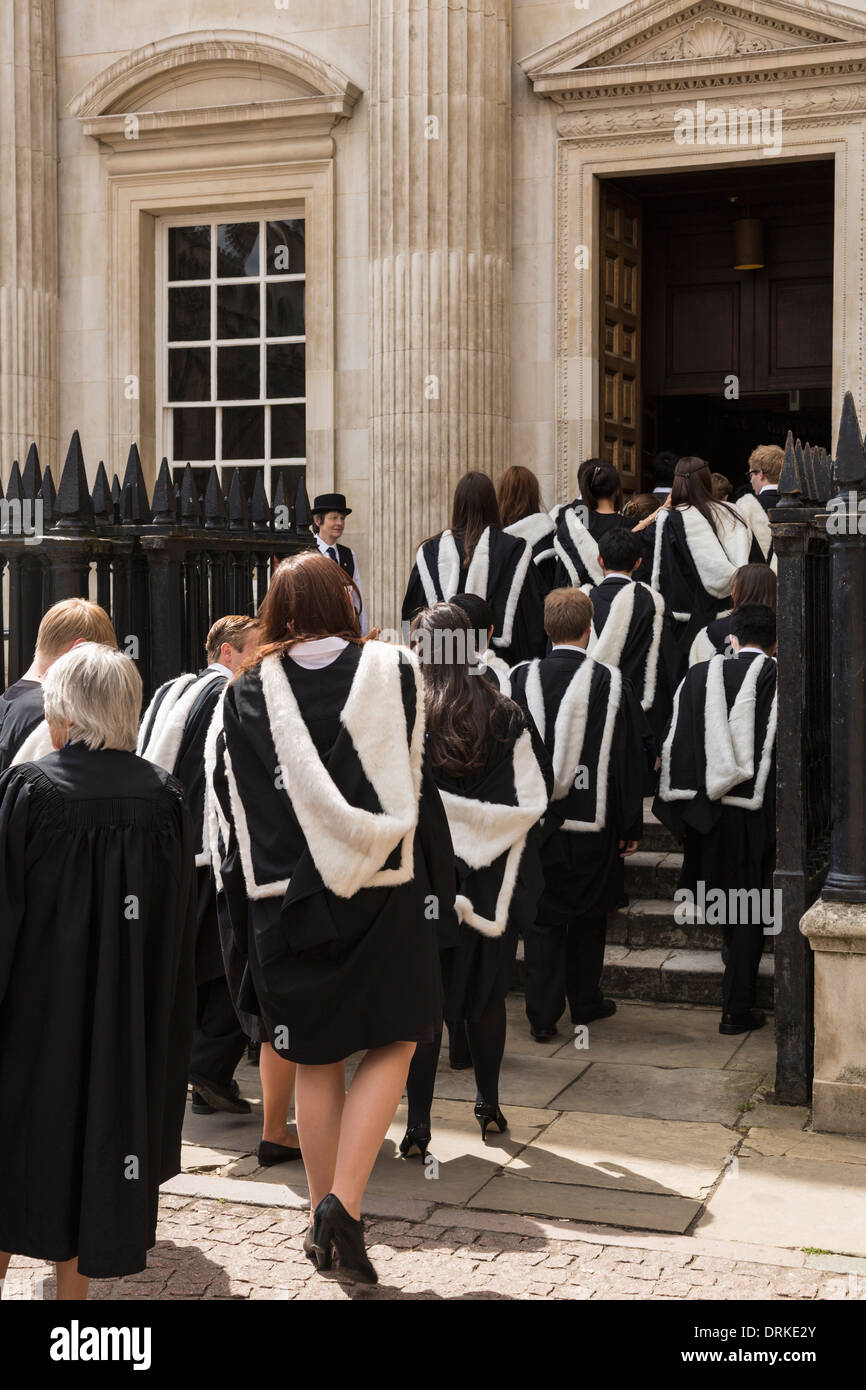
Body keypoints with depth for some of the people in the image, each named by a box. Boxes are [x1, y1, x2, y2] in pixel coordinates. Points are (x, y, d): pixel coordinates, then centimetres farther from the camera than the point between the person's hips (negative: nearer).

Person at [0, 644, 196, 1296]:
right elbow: (182, 924, 1)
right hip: (130, 1013, 3)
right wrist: (165, 1015, 11)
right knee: (103, 1118, 15)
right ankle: (76, 1281, 24)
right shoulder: (164, 796, -5)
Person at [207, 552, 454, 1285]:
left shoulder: (246, 694, 1)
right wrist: (433, 887, 3)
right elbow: (419, 784, -3)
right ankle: (344, 1203, -5)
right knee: (391, 1042, 10)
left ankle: (325, 1218, 22)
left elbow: (227, 809, 2)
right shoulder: (394, 673, -3)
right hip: (382, 892, -2)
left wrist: (248, 904, 10)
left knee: (318, 1059, 13)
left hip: (285, 895, 2)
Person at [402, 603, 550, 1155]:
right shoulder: (505, 715, -5)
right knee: (486, 994, 17)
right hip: (490, 883, 2)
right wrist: (481, 823, 8)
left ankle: (418, 1124, 3)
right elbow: (532, 799, -5)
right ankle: (489, 1106, 28)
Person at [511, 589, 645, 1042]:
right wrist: (630, 827, 4)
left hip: (533, 819, 1)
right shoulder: (611, 683, -9)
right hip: (591, 821, 0)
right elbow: (631, 760, -5)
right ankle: (585, 1001, 30)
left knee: (541, 918, 9)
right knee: (588, 915, 17)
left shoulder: (521, 680, -6)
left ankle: (542, 1016, 9)